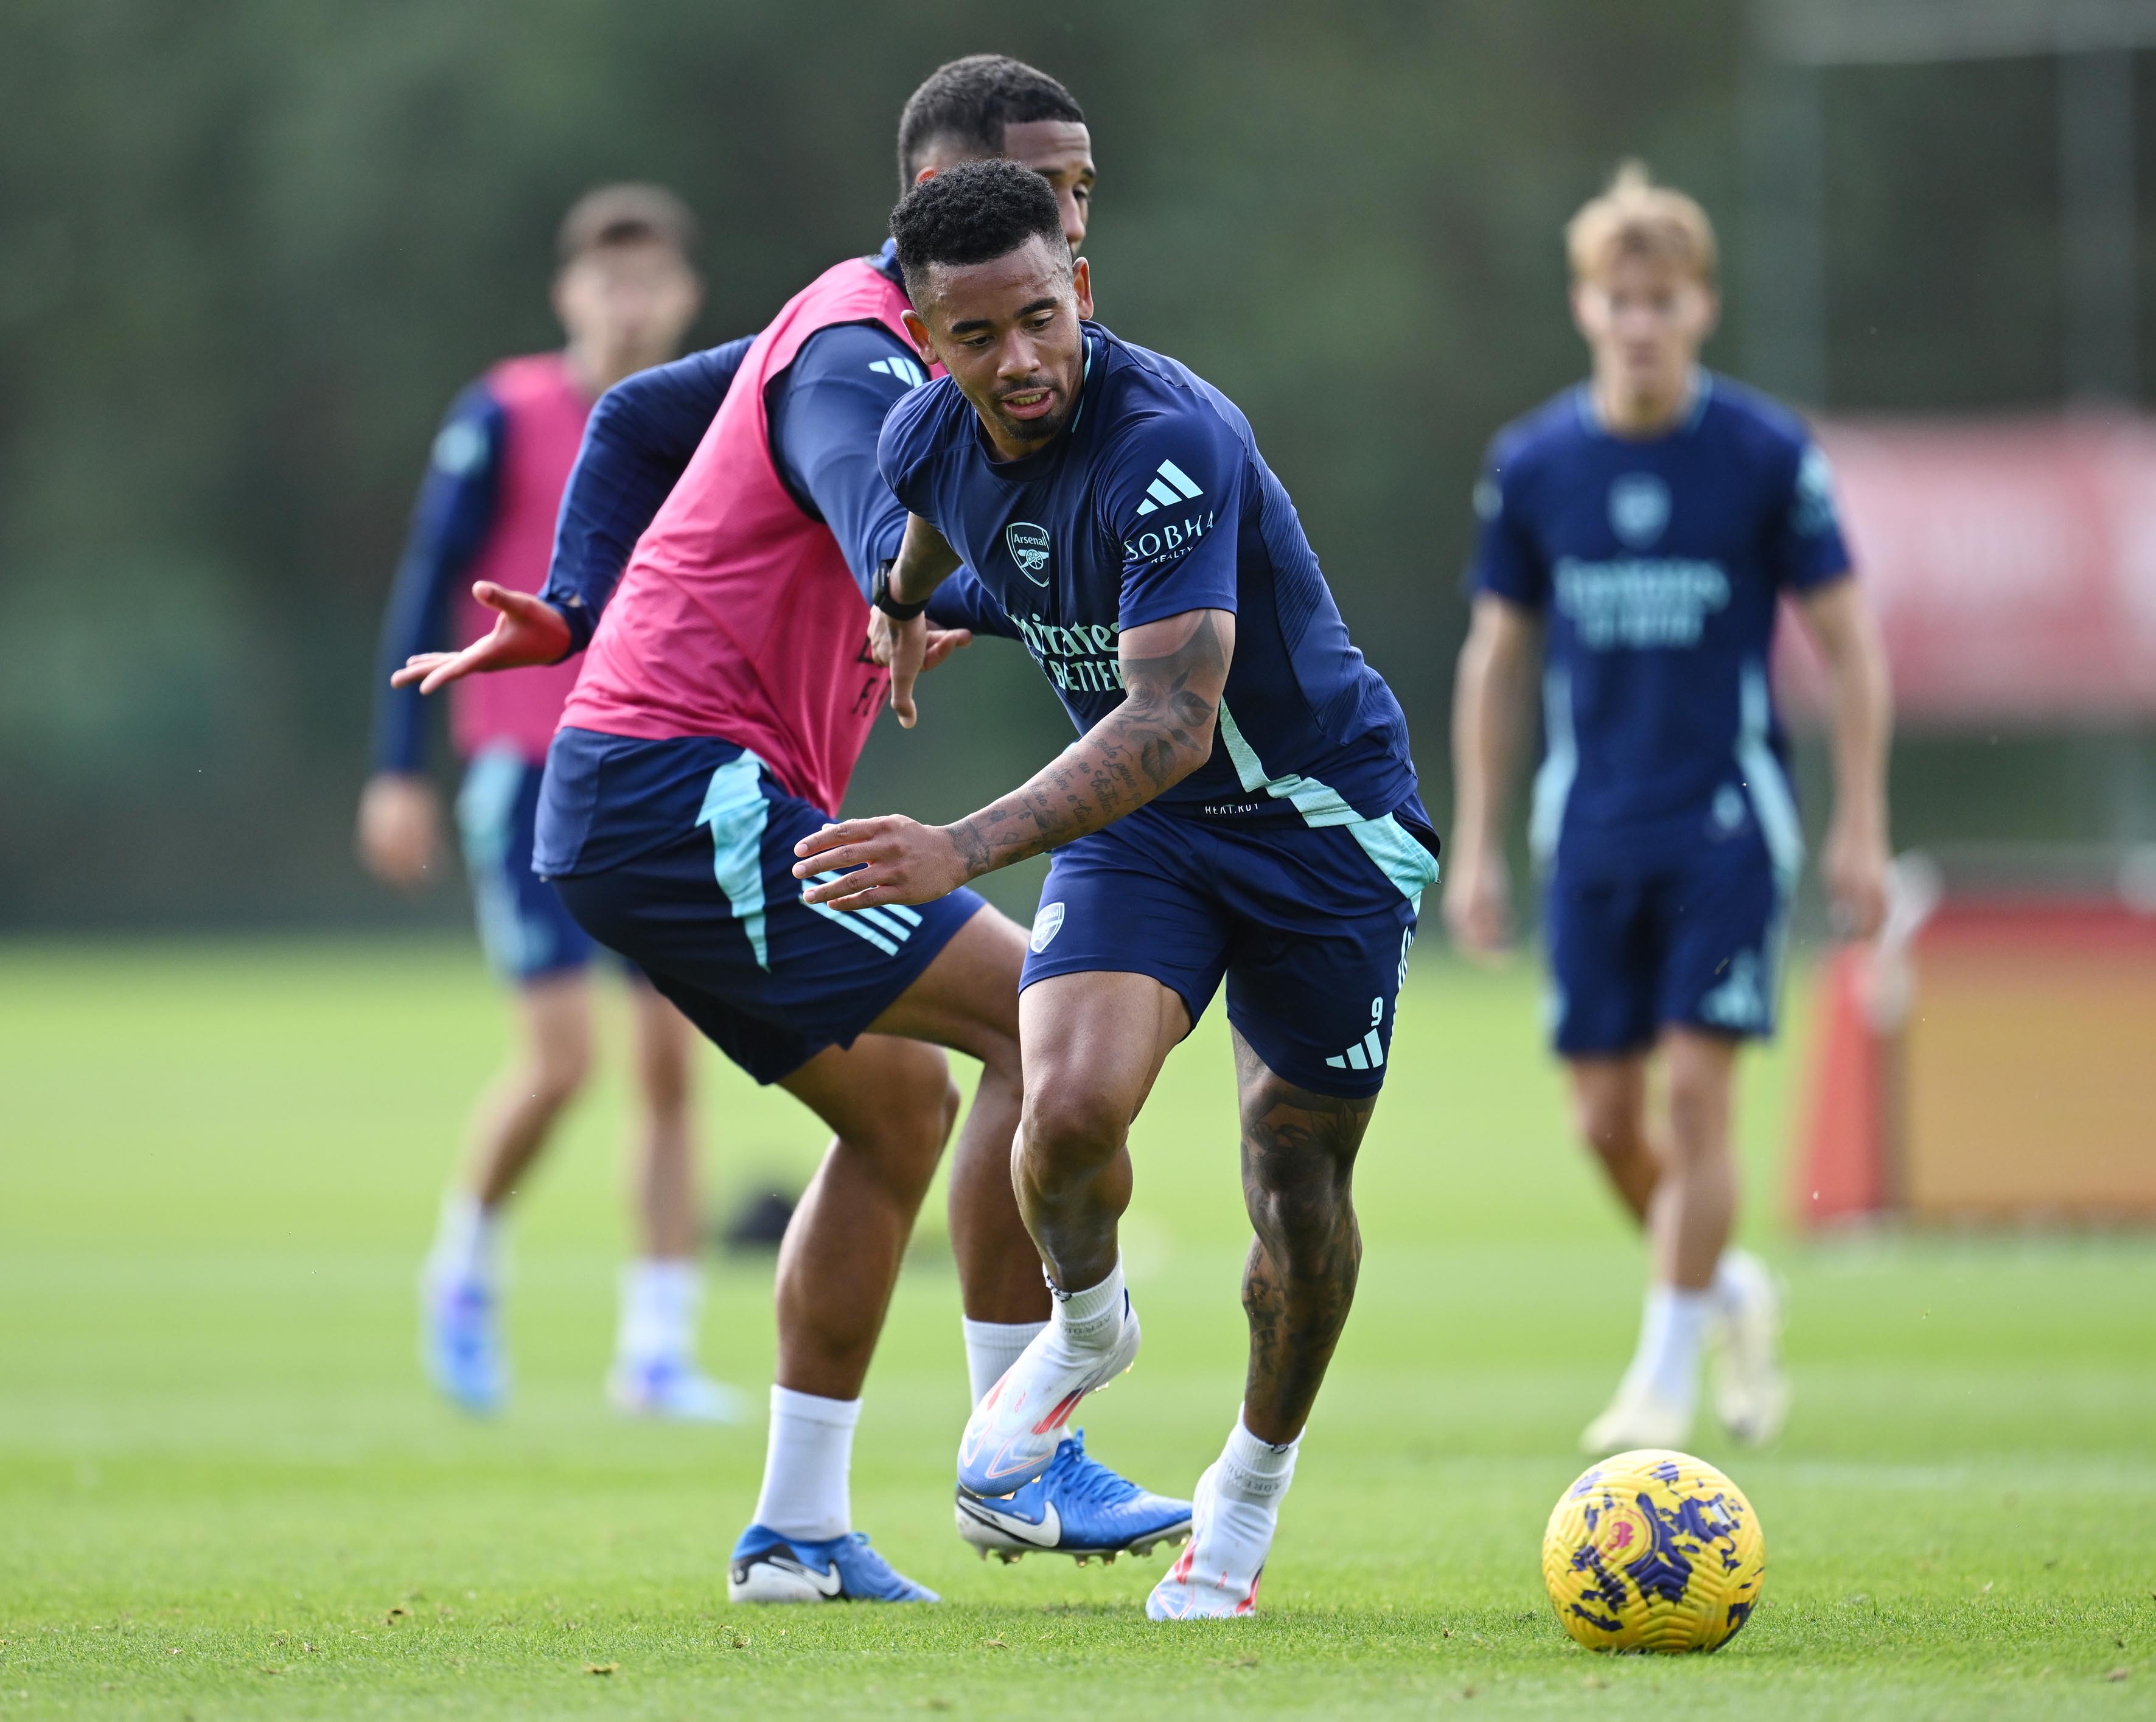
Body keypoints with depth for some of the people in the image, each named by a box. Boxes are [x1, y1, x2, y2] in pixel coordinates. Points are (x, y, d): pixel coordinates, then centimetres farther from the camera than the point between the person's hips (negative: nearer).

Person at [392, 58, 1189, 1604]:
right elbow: (903, 564, -35)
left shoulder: (850, 335, 18)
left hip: (637, 798, 11)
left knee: (901, 1099, 16)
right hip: (683, 787, -11)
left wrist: (578, 614, 18)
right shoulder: (859, 360, -15)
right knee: (1046, 1018, -14)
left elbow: (637, 416, 29)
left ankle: (798, 1533, 16)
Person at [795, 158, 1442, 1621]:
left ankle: (1252, 1492, 28)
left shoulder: (1172, 444, -32)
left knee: (1302, 1175, 4)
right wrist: (900, 619, 38)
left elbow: (1172, 723, -40)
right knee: (1071, 1105, -22)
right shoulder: (933, 437, -10)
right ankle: (1087, 1325, 11)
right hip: (1136, 825, 4)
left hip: (1322, 815, -4)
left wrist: (963, 853, -48)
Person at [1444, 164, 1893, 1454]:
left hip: (1729, 823, -3)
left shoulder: (1769, 455, -6)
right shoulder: (1532, 464, 2)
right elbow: (1498, 658, 12)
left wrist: (1861, 829, -5)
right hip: (1591, 835, 3)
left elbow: (1850, 643, -1)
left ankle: (1667, 1374, 1)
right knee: (1606, 1116, 3)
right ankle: (1734, 1291, 29)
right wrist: (1478, 845, 10)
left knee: (1696, 1090, -10)